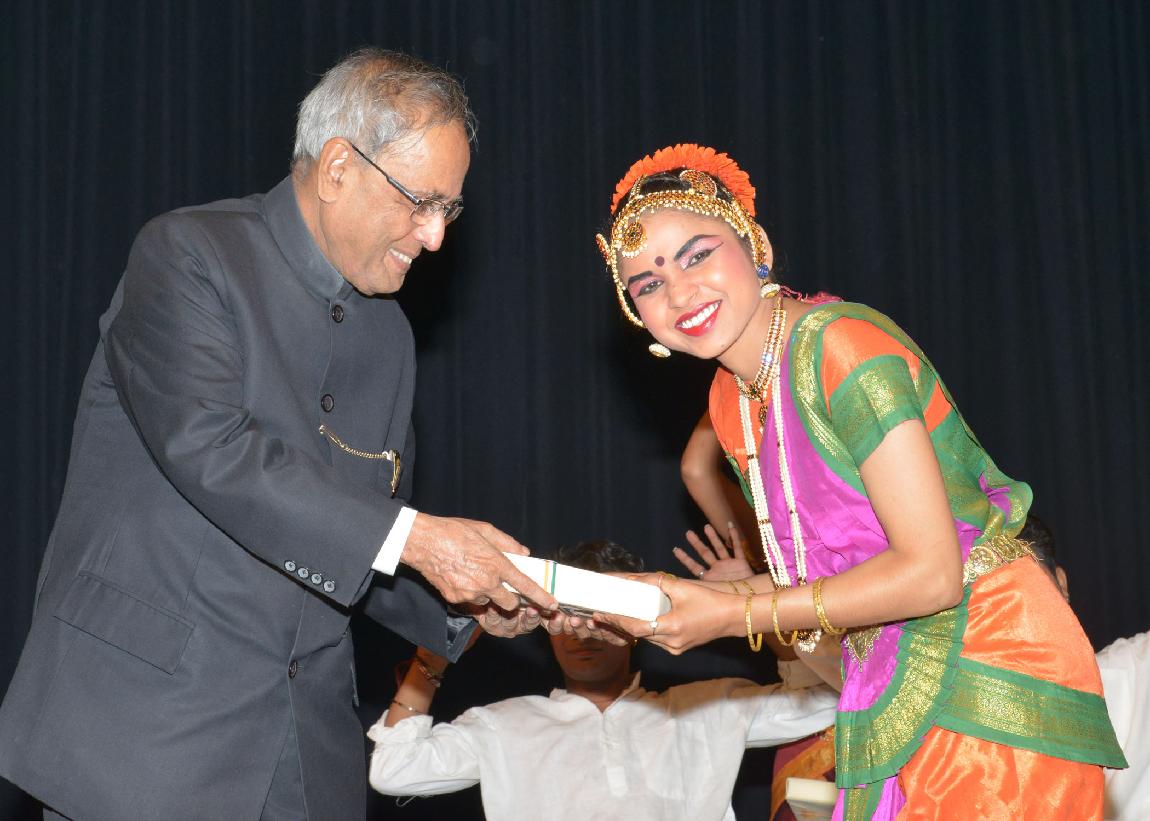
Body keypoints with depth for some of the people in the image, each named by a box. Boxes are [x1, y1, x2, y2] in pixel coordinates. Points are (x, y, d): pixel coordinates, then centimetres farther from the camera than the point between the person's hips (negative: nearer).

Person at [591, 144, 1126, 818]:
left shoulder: (843, 344, -18)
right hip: (896, 689, 8)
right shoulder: (730, 401, 8)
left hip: (990, 677, -7)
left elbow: (930, 573, -21)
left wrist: (733, 617, -17)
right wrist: (665, 602, 0)